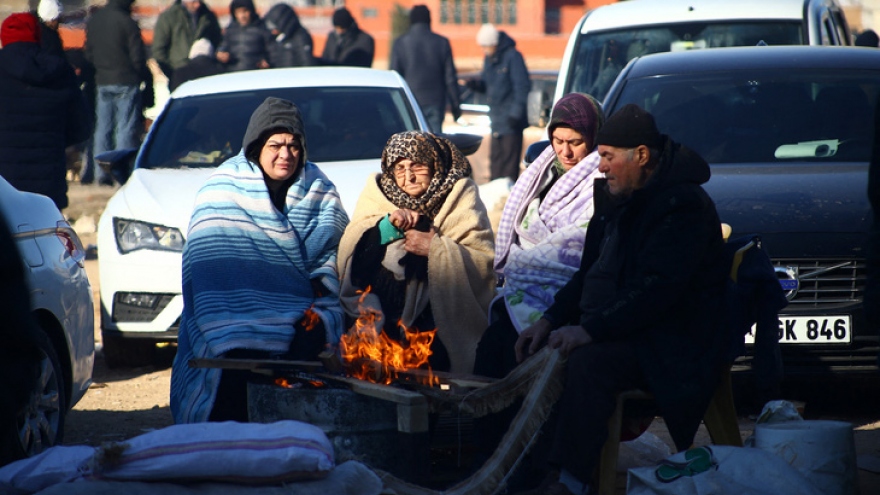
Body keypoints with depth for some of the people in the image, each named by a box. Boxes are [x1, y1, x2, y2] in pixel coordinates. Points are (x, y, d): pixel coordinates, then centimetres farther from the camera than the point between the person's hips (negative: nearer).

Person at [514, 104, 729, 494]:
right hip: (615, 329, 9)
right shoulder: (617, 199, 14)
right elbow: (589, 274, 20)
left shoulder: (683, 206, -16)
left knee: (588, 363, -32)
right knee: (539, 355, -11)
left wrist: (592, 330, -28)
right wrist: (550, 320, 4)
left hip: (670, 344, -9)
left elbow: (657, 290, -24)